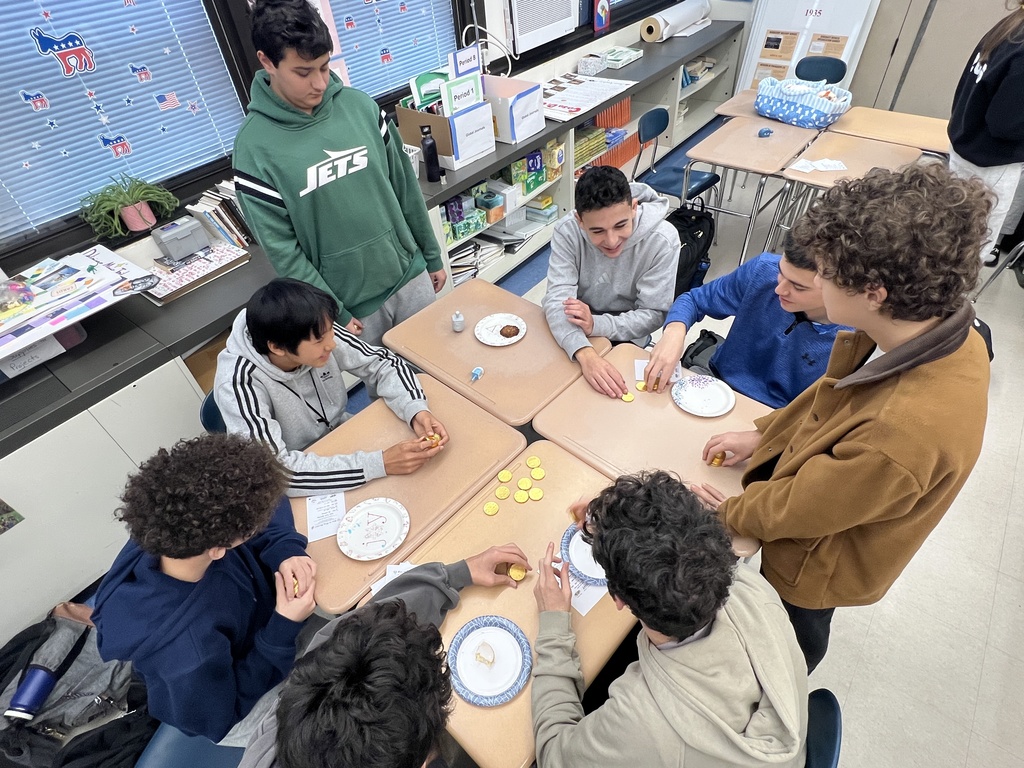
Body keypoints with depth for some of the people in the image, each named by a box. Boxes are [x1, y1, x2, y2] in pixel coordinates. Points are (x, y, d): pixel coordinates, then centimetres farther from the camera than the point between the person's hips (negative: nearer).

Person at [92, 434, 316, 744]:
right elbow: (225, 719, -23)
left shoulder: (168, 536, -29)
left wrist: (286, 552, -28)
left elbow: (271, 506, -12)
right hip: (241, 709, -4)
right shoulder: (189, 655, -45)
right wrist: (285, 629, -29)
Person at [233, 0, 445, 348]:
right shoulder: (254, 147, -12)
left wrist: (432, 255, 10)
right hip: (350, 301, -3)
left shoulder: (360, 105, -2)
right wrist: (333, 314, -12)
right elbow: (282, 249, -10)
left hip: (410, 274, 4)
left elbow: (405, 187, 5)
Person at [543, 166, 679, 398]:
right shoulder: (567, 231, -19)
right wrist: (585, 354, -45)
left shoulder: (662, 240, -22)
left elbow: (653, 314, -17)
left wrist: (596, 325, -34)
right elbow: (557, 299, -27)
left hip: (625, 341, 0)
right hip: (573, 335, 0)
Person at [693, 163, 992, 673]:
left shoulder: (903, 432, -45)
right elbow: (833, 397, -3)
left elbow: (799, 509, -28)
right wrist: (763, 436, 2)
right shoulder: (942, 332, -20)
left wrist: (729, 511, -11)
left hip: (819, 562, -6)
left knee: (795, 634, 27)